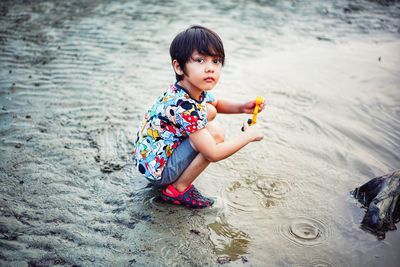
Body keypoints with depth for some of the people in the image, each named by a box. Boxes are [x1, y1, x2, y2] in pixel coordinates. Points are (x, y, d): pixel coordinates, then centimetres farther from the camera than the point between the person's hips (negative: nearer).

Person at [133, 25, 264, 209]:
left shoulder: (196, 89, -5)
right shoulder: (184, 107, -32)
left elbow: (216, 104, 20)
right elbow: (213, 154, -28)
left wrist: (242, 107, 0)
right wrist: (248, 135, -15)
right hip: (156, 169, -9)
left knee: (209, 111, 10)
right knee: (215, 134, -21)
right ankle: (178, 189, -6)